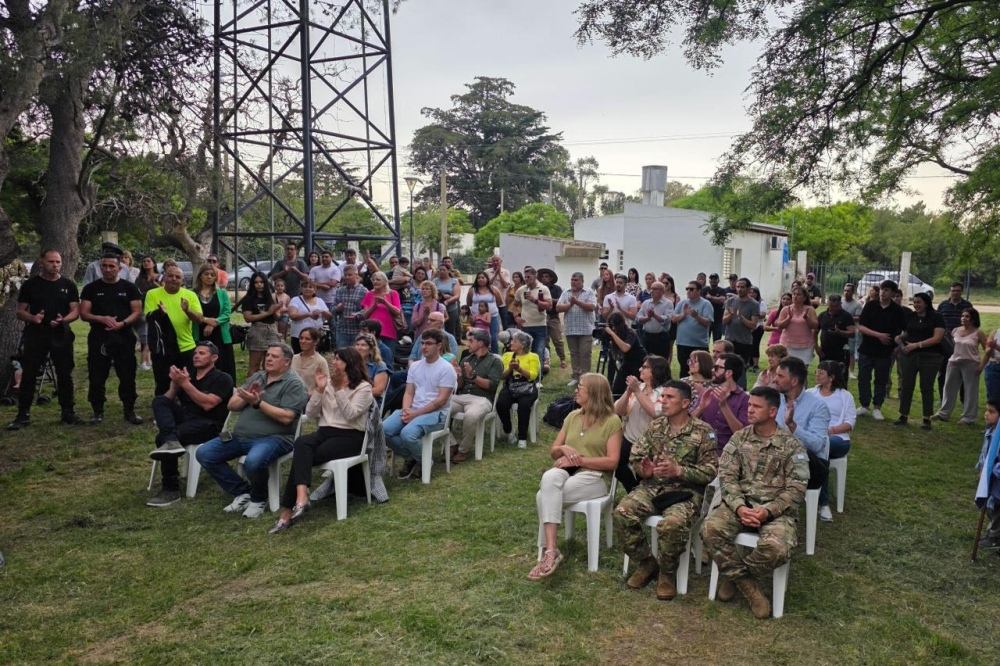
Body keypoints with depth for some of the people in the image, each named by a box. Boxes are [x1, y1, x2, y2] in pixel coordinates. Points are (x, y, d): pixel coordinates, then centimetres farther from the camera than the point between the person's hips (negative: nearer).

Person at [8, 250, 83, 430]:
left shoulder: (68, 285, 6)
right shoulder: (30, 284, 4)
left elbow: (75, 311, 2)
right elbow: (20, 312, 4)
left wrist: (64, 320, -20)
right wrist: (32, 318, -18)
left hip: (61, 335, 1)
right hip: (35, 334, -1)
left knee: (65, 375, 5)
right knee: (28, 375, -1)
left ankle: (68, 412, 14)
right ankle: (23, 415, 5)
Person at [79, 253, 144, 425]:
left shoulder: (129, 287, 5)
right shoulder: (91, 288, 6)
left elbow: (137, 311, 1)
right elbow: (83, 314, 2)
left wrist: (122, 323, -17)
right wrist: (102, 318, -17)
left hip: (124, 337, 0)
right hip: (98, 338, 1)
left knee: (127, 376, 3)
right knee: (97, 377, 4)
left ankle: (129, 410, 12)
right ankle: (98, 411, 15)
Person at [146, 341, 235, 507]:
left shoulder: (222, 379, 0)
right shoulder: (187, 374, 19)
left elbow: (208, 404, -15)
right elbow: (167, 401, 12)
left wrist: (185, 383, -16)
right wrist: (175, 383, -7)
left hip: (207, 424, -6)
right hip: (184, 418, 6)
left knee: (162, 437, -27)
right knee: (159, 400, -17)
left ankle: (171, 489, -21)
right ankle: (170, 441, -41)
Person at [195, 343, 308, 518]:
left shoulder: (293, 383, -6)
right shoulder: (256, 377, 15)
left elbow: (286, 417, -18)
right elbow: (232, 405, 11)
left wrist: (258, 402, -20)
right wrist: (246, 397, -10)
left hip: (273, 438, -7)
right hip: (240, 436, 8)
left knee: (253, 462, -36)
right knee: (204, 454, -5)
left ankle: (259, 498, -3)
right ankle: (243, 491, 6)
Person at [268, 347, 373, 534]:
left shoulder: (363, 388, 0)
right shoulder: (328, 383, 17)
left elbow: (350, 415, -16)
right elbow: (310, 414, 9)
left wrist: (339, 389, -20)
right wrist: (319, 390, -4)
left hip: (350, 437, -5)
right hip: (325, 432, 5)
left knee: (303, 456, -28)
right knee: (301, 443, -31)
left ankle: (288, 510, -26)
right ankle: (301, 497, -43)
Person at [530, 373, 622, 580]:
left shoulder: (612, 421, -3)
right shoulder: (572, 416, 15)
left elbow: (612, 462, -11)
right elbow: (553, 451, 16)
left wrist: (578, 459, -15)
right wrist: (564, 448, -7)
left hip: (594, 477, -5)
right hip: (566, 471, 5)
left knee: (544, 497, -30)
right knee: (549, 478, -33)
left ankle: (550, 551, -21)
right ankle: (551, 550, -36)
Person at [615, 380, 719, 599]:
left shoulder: (703, 431, -4)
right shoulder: (655, 426, 9)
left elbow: (710, 471, -8)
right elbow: (635, 457, 11)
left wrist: (678, 471, -21)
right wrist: (643, 470, -12)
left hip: (686, 492, -4)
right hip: (652, 487, 5)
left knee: (672, 524, -36)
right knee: (622, 514, -22)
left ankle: (667, 573, -6)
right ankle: (646, 562, 3)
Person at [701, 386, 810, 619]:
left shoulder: (792, 445, -1)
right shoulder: (739, 438, 7)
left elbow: (796, 489, -6)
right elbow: (727, 476, 0)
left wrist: (767, 511, -20)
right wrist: (739, 507, -18)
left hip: (776, 509, -2)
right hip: (741, 503, 2)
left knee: (776, 548, -34)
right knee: (710, 529, -27)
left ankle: (735, 575, -2)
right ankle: (747, 584, -8)